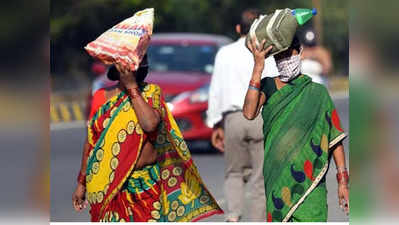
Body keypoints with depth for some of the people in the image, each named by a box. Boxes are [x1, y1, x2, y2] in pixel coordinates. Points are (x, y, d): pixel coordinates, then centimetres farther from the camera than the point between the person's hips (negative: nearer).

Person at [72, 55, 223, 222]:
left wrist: (131, 86, -14)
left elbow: (150, 124, -19)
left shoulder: (150, 92, 2)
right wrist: (81, 183, 12)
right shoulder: (101, 97, 8)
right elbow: (90, 142, 12)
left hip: (145, 185, -1)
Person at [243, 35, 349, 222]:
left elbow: (335, 138, 5)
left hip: (308, 176, -1)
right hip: (277, 175, 1)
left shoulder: (317, 92, 6)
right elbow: (249, 113, -12)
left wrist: (342, 180, -2)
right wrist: (258, 68, -16)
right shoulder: (268, 86, 8)